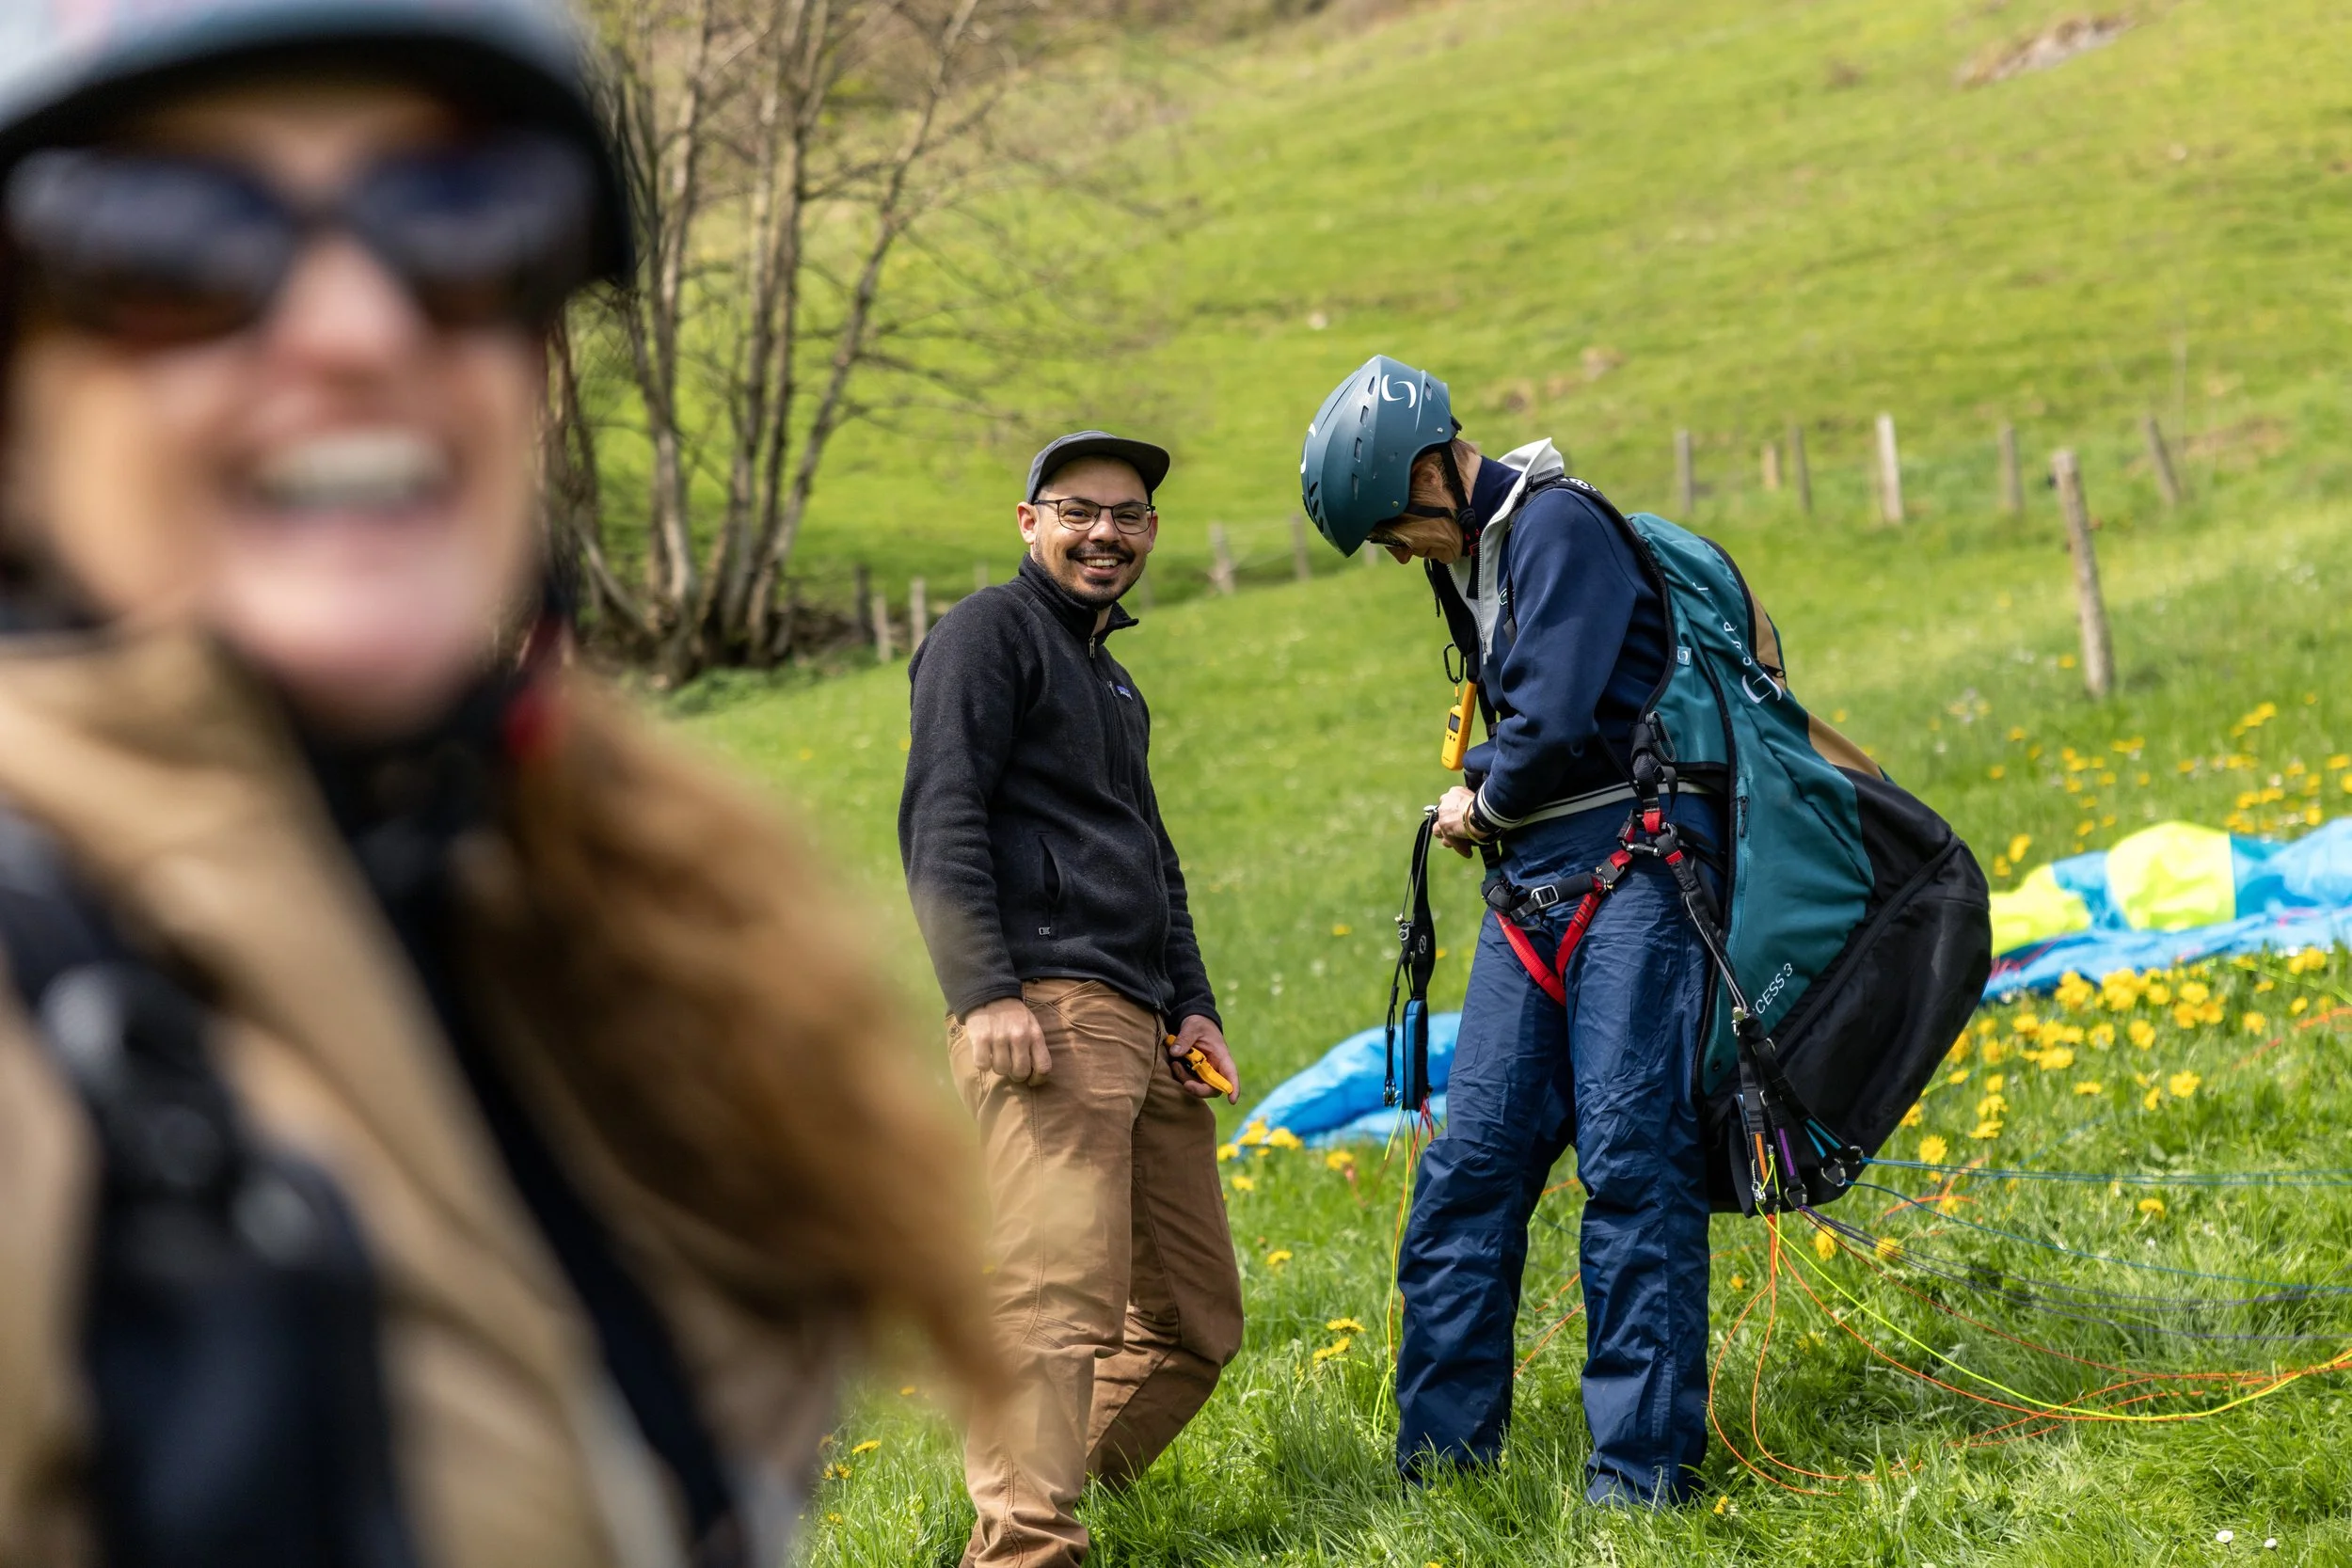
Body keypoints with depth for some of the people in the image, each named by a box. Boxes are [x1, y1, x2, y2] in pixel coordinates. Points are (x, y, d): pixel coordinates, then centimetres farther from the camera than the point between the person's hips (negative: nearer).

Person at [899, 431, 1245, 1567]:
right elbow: (941, 821, -10)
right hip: (1044, 1011, -9)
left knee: (1195, 1321, 8)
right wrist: (983, 992, -20)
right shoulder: (992, 631, 1)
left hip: (1142, 1031, 9)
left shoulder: (1111, 675, 28)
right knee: (1059, 1297, -19)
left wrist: (1191, 1003, 20)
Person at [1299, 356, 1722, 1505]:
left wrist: (1486, 803, 0)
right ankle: (1440, 1456, 9)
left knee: (1630, 1157, -10)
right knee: (1471, 1157, 4)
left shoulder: (1557, 525, -11)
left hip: (1627, 863, -9)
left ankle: (1642, 1472, -7)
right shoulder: (1470, 556, 19)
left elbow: (1559, 720, -18)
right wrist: (1483, 793, 7)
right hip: (1531, 882, 9)